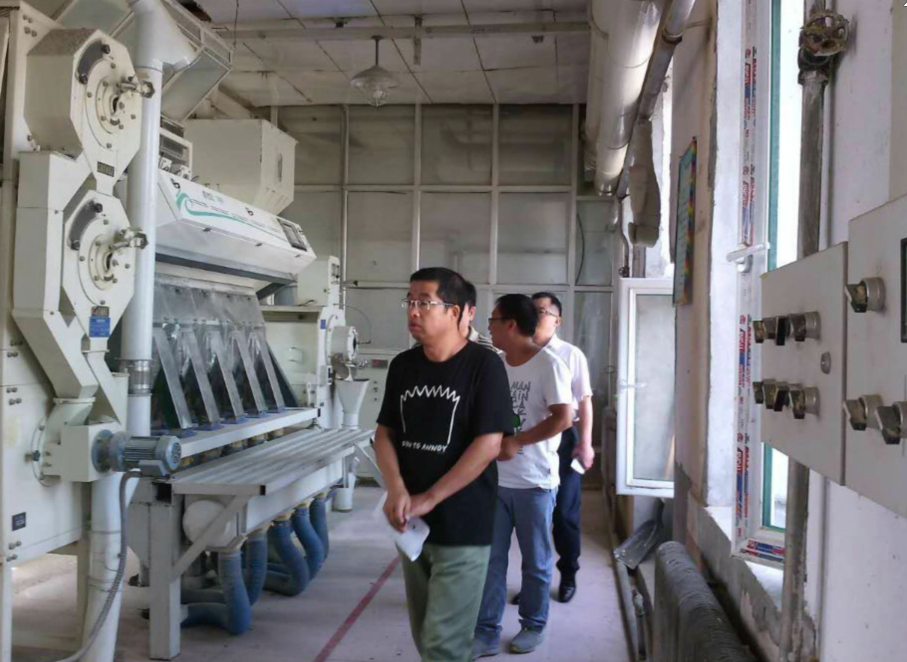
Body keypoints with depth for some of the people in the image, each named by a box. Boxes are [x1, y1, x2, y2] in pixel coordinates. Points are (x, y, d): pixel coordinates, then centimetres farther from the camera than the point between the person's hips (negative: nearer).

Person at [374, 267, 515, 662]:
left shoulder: (484, 366, -12)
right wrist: (396, 490, -9)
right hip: (412, 524, 6)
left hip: (462, 526, -6)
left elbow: (488, 444, -16)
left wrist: (429, 499, -15)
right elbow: (385, 432, 9)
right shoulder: (402, 366, 5)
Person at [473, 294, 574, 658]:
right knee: (490, 558, 7)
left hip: (534, 482, -5)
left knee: (535, 560, 11)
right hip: (495, 479, 6)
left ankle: (533, 625, 29)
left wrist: (517, 442, -19)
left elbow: (563, 418, -18)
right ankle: (487, 632, 16)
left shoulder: (548, 365, -12)